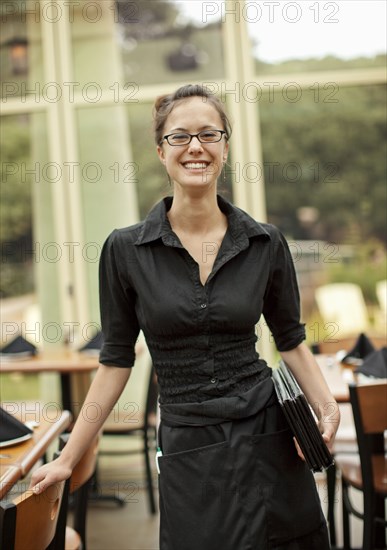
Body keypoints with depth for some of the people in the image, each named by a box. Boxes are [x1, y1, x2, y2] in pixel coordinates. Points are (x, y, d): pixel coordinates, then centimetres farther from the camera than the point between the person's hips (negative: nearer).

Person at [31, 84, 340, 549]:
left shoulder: (266, 243, -2)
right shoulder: (126, 250, -5)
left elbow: (291, 341, 8)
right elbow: (116, 361, 1)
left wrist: (327, 408, -9)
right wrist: (68, 459, 1)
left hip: (270, 440, 2)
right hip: (189, 454, -1)